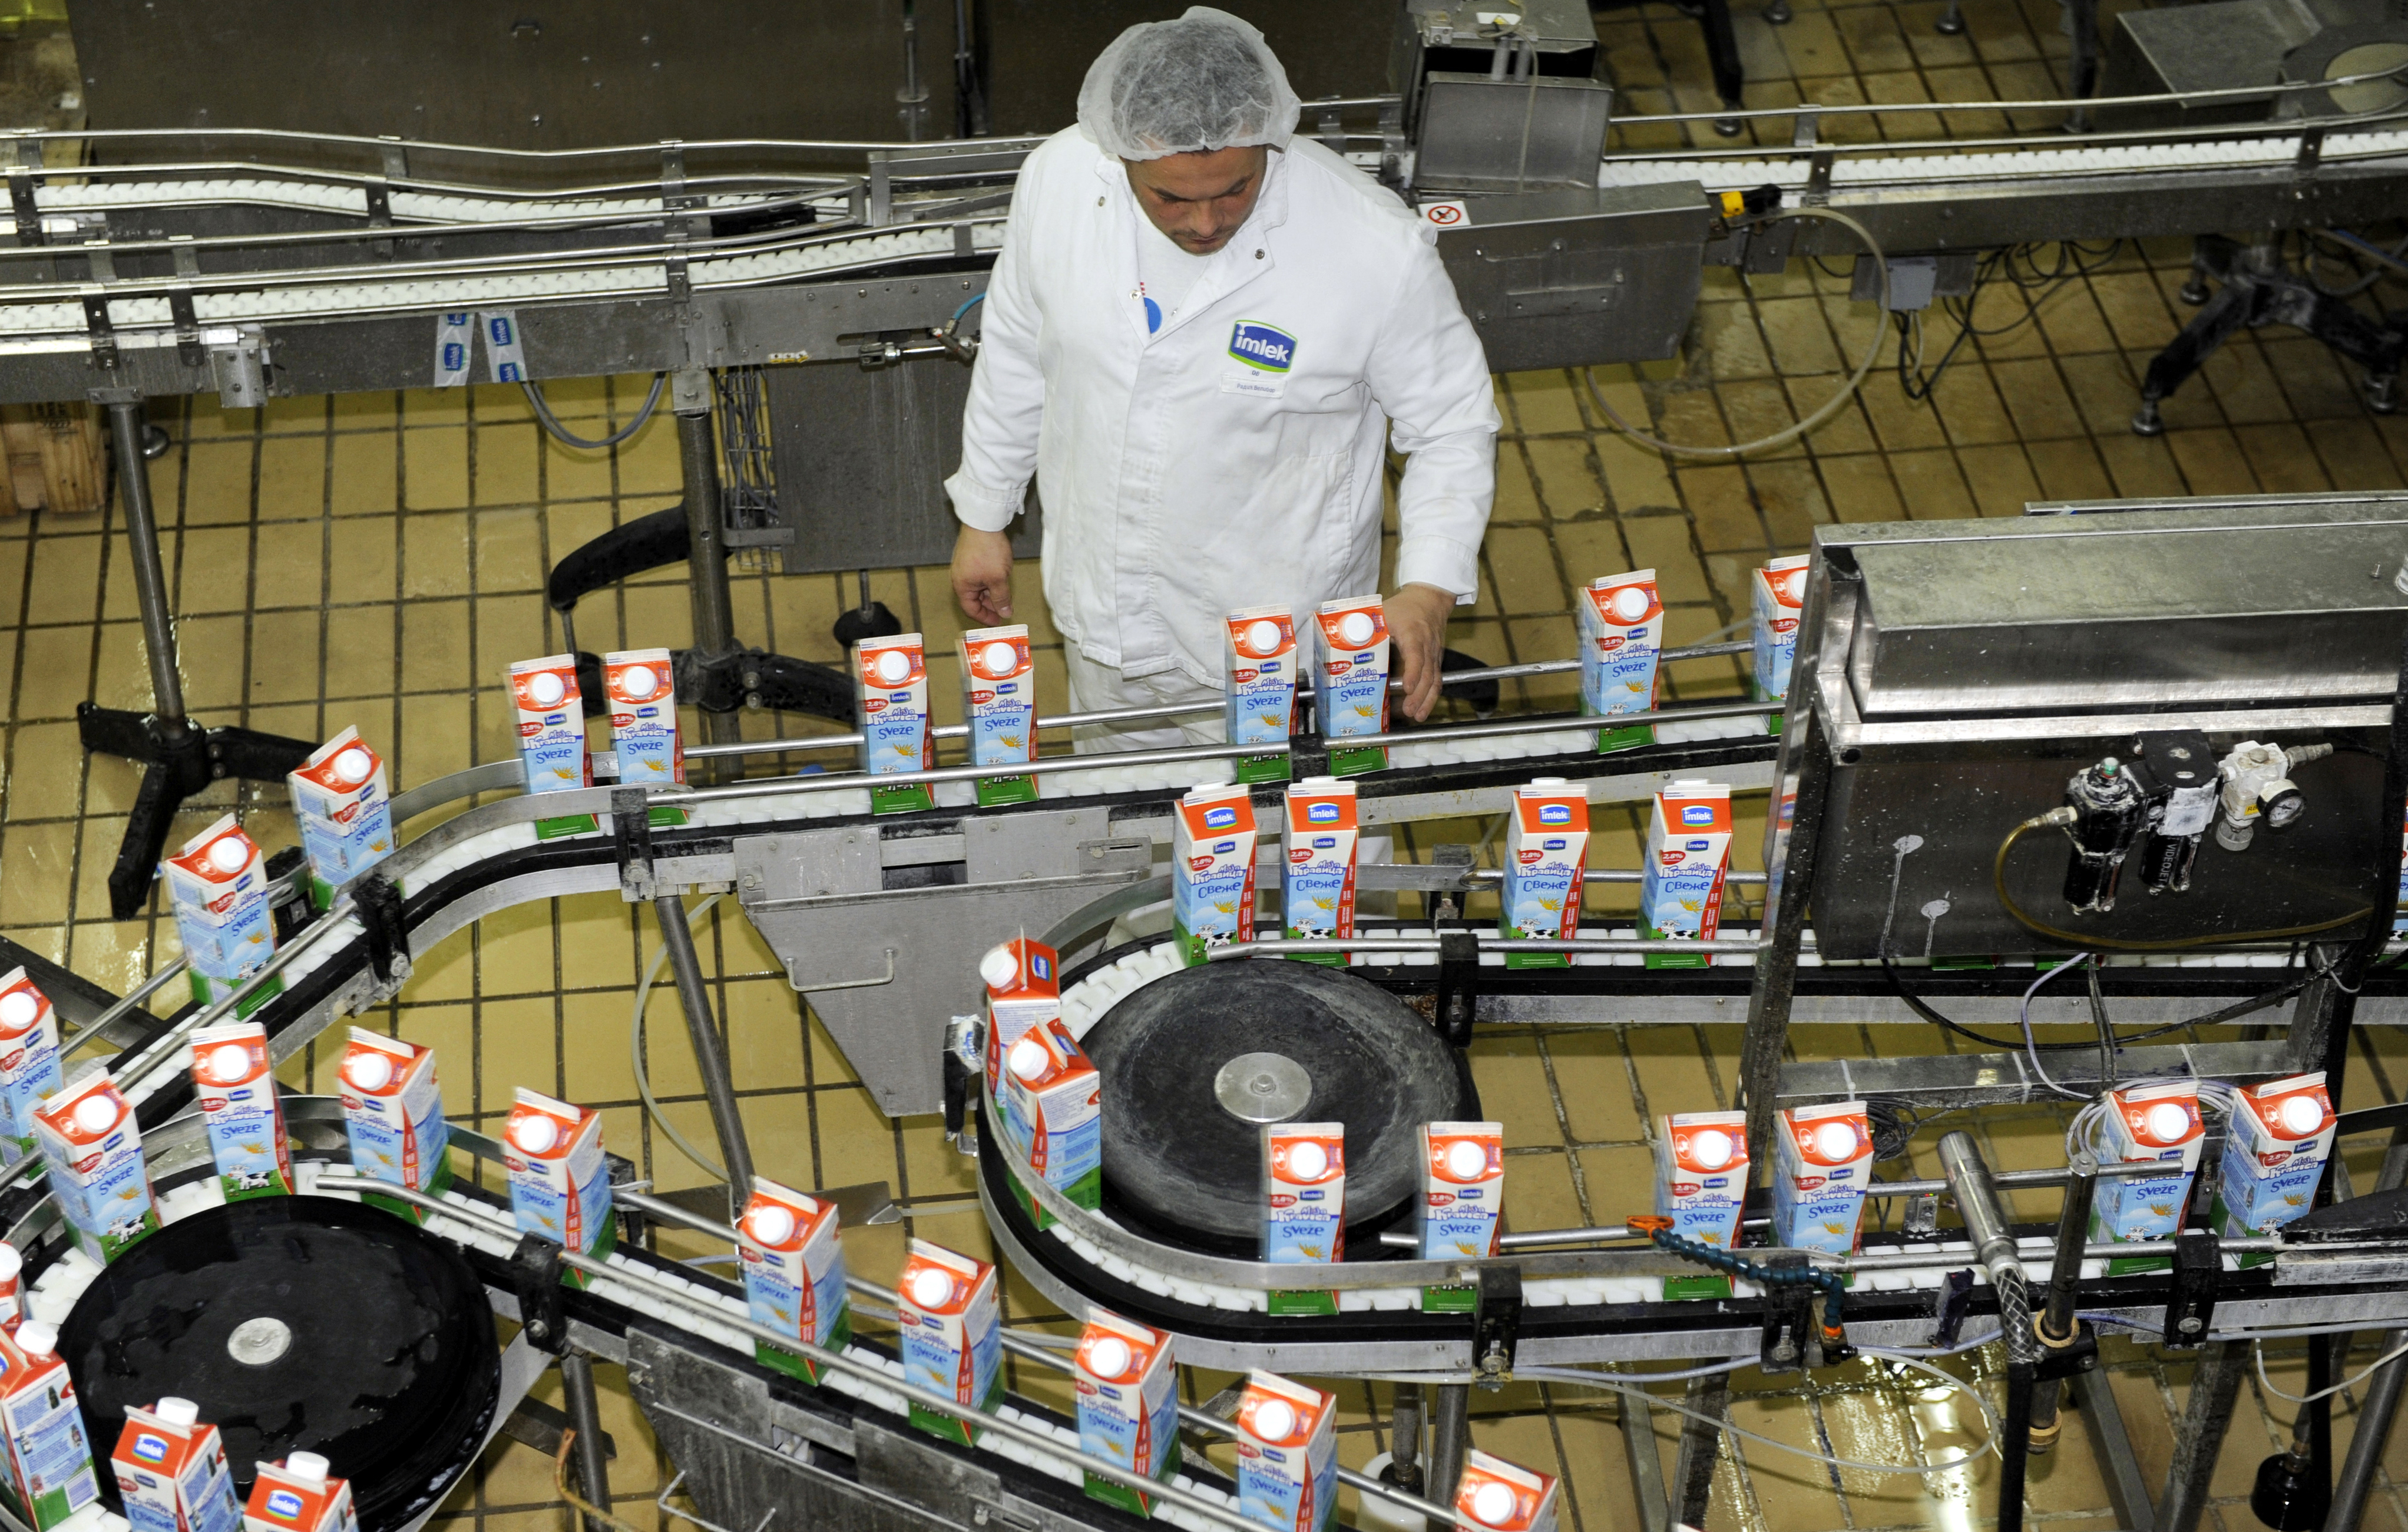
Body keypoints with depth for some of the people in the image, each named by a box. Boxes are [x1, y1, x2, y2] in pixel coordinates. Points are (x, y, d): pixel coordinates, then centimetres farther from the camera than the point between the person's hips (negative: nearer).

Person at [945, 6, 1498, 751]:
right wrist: (984, 516, 11)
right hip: (1101, 607, 4)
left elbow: (1454, 424, -13)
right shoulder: (1059, 178, -19)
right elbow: (1015, 354, 1)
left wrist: (1429, 589, -25)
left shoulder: (1378, 249, -30)